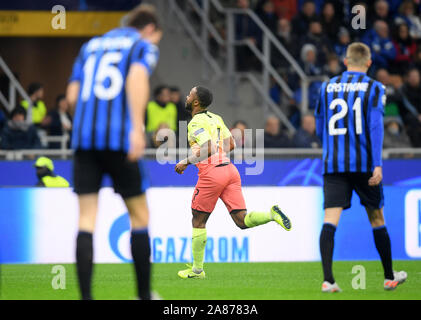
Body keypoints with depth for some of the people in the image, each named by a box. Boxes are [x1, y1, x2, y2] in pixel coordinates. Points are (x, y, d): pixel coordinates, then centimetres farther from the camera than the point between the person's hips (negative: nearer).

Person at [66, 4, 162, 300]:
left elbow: (72, 95, 16)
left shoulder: (91, 46, 24)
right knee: (139, 217, 9)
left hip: (84, 137, 4)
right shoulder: (144, 46, 9)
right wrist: (137, 128, -20)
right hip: (119, 138, -4)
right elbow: (137, 78, -13)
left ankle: (86, 297, -9)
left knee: (86, 219, 1)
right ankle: (144, 295, 14)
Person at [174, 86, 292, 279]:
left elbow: (208, 149, -20)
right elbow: (230, 145, 22)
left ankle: (197, 269, 13)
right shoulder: (216, 118, 18)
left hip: (211, 173, -7)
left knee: (198, 222, 7)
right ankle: (272, 215, -23)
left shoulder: (196, 123, -8)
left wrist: (186, 162, -12)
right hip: (229, 169, 7)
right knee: (242, 221, 1)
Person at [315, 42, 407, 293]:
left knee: (330, 220, -7)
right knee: (377, 220, 13)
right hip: (364, 164, -2)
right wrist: (377, 164, -15)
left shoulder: (328, 87, 11)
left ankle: (328, 279, -22)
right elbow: (375, 126, -11)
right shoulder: (374, 88, 0)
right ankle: (389, 277, 25)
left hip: (333, 165, 2)